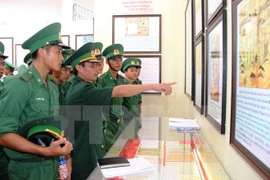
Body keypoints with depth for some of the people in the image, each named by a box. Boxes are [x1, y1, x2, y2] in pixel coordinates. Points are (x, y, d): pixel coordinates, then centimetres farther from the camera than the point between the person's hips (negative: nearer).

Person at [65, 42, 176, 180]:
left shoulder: (79, 88, 11)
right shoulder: (82, 90, -23)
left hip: (90, 152, 10)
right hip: (84, 156, -10)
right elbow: (119, 92, -32)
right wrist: (153, 86, -34)